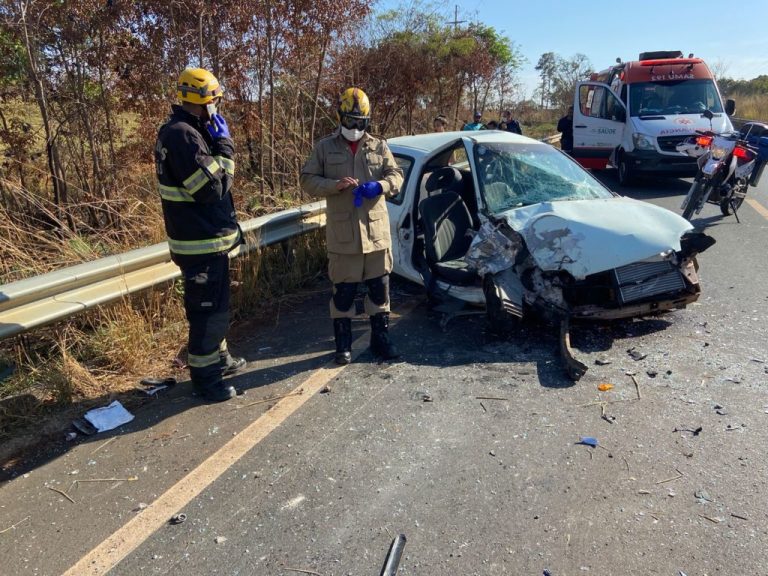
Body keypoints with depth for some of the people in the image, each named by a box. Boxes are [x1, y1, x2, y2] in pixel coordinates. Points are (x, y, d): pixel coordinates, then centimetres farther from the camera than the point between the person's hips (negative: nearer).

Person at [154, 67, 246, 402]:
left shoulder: (189, 131, 15)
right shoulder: (182, 135, -19)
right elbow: (212, 186, -22)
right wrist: (224, 144, -15)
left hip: (209, 237, 11)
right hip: (200, 241, -11)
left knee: (215, 305, 22)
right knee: (209, 309, -1)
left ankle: (218, 359, 38)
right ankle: (204, 376, 12)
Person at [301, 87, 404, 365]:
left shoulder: (379, 146, 10)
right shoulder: (325, 147, 5)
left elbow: (396, 175, 8)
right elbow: (307, 180, 2)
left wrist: (379, 186, -14)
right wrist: (335, 185, -16)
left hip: (377, 230, 2)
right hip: (342, 232, -2)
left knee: (379, 287, 8)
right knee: (343, 290, 4)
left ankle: (380, 338, 23)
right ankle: (343, 344, 17)